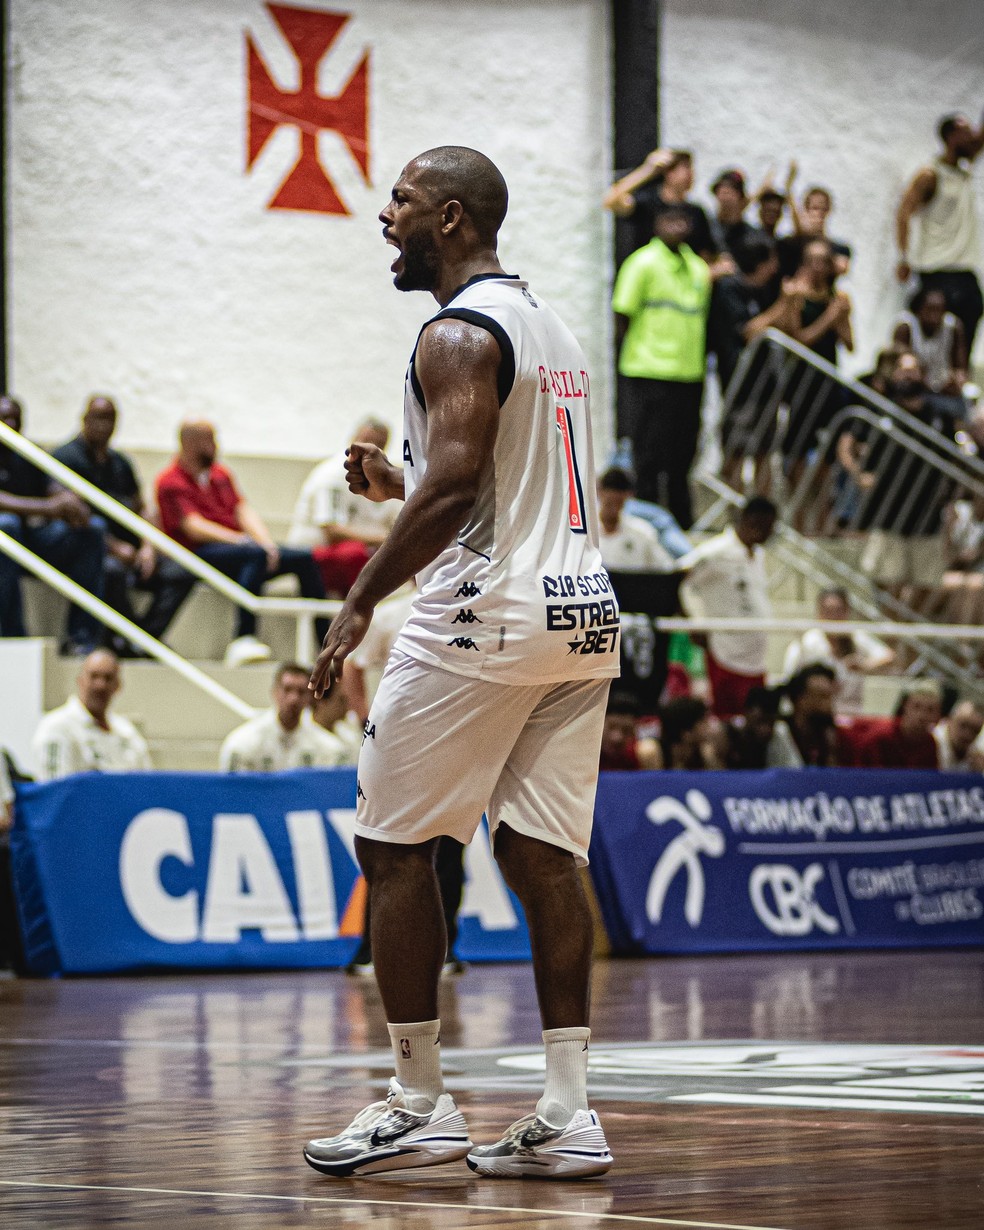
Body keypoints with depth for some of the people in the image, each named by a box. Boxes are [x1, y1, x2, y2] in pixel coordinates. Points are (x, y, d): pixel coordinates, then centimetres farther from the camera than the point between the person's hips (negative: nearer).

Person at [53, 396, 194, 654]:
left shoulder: (120, 463, 21)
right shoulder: (67, 456, -2)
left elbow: (141, 509, 24)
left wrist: (147, 547, 3)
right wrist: (115, 548, -17)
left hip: (129, 549, 7)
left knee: (180, 574, -14)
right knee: (112, 571, -39)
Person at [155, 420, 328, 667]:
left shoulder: (220, 474, 21)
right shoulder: (171, 482, -2)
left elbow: (243, 510, 13)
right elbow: (192, 527, -14)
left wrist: (266, 542, -7)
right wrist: (239, 540, -25)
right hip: (200, 556, -8)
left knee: (303, 559, -9)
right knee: (256, 555, -37)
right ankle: (243, 640, -47)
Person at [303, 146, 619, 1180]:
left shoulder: (457, 335, -10)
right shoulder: (550, 326, 20)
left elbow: (455, 486, -22)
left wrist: (360, 601, -19)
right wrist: (396, 483, 24)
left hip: (485, 620, -9)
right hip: (582, 615, 9)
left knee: (393, 849, 1)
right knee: (542, 859, 7)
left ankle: (420, 1105, 2)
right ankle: (566, 1118, 2)